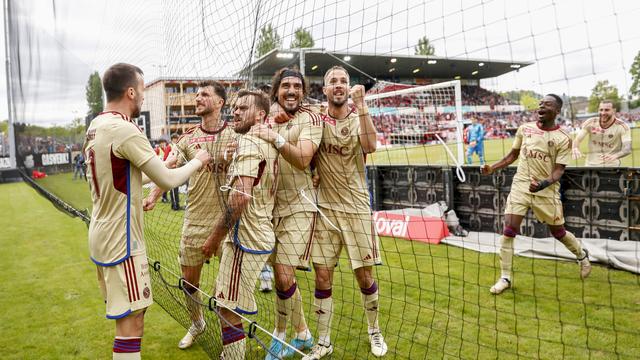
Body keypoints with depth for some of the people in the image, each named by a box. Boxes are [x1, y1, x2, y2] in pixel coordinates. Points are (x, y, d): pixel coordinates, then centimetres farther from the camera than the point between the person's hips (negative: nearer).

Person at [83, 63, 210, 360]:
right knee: (132, 321, -1)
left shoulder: (95, 127, 9)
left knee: (125, 317, 22)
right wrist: (197, 161, -1)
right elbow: (168, 180, -17)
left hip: (101, 235, 9)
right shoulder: (125, 130, -20)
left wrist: (161, 168, 16)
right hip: (121, 240, -9)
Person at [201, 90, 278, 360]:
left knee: (228, 310, -1)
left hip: (245, 239, -10)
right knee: (224, 301, 21)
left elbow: (240, 196, -25)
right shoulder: (268, 143, 14)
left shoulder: (248, 141, -14)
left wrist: (215, 236, -17)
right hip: (261, 234, 10)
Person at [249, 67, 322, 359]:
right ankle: (303, 335, 28)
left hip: (298, 207, -5)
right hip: (273, 206, 5)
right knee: (282, 277, 9)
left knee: (284, 277, -10)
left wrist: (276, 138, -29)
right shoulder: (269, 118, 12)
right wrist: (272, 122, -15)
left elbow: (303, 159, -18)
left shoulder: (309, 119, -4)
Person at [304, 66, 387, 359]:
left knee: (365, 277, 7)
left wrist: (361, 104, -24)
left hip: (356, 209, -1)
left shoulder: (358, 118, -1)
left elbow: (370, 146, -21)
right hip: (325, 210, 1)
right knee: (322, 279, 4)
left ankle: (374, 332, 31)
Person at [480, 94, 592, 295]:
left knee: (558, 232, 12)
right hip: (521, 185, 2)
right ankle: (505, 278, 2)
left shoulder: (563, 139, -8)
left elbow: (559, 170, -11)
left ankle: (582, 255, 45)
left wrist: (543, 183, -30)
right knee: (509, 230, -8)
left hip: (547, 190, -2)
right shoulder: (525, 129, 2)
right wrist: (492, 168, 4)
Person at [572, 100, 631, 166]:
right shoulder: (590, 123, -4)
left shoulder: (622, 126, -11)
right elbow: (577, 140, -5)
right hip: (591, 165, 2)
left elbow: (627, 149, -21)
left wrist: (615, 156, -43)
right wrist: (575, 149, -29)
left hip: (612, 166, -2)